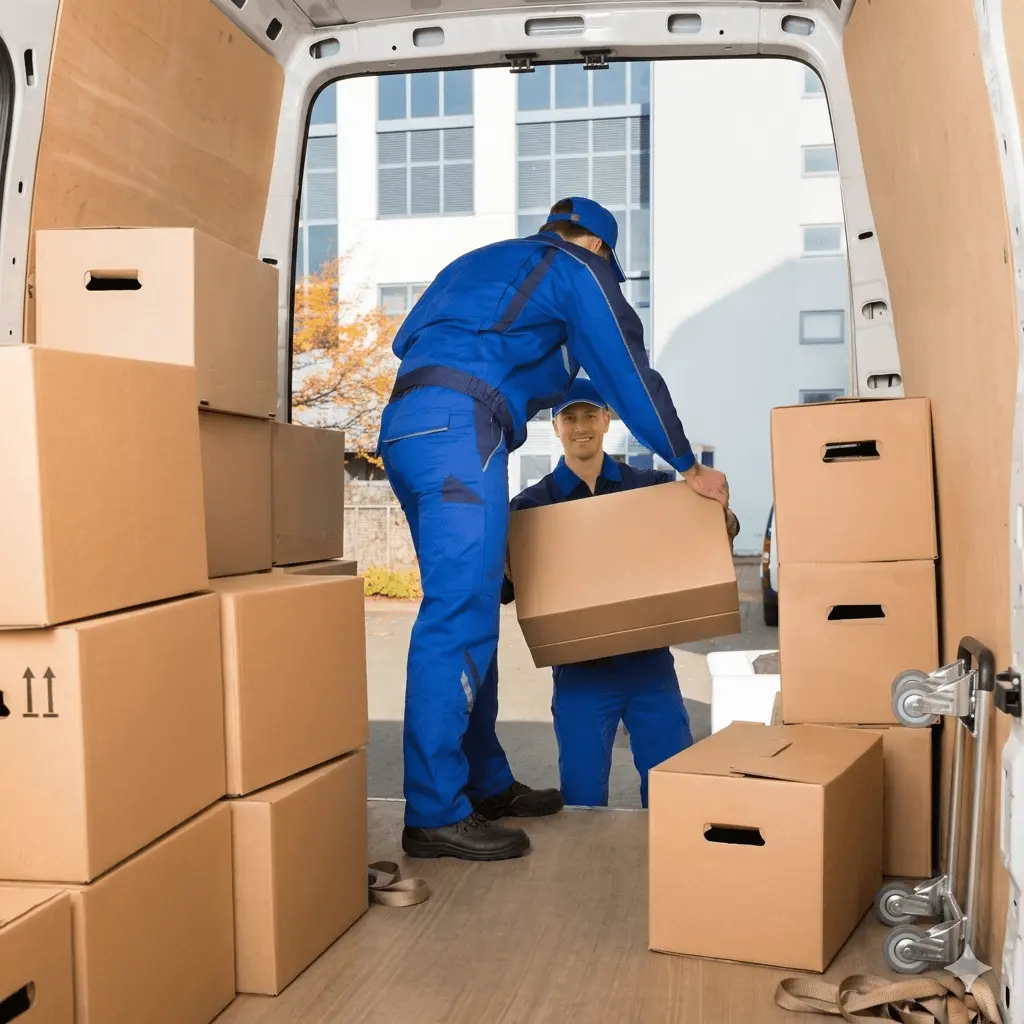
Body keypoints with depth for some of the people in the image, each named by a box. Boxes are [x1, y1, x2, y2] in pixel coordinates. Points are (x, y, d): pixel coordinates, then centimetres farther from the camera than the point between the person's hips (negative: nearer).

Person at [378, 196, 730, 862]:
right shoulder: (579, 268, 11)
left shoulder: (483, 264, 34)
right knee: (459, 615, -12)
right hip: (458, 425, -9)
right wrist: (690, 467, 17)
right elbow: (630, 374, 9)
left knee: (470, 608, 11)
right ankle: (436, 813, -12)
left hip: (405, 425, 9)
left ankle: (486, 785, 16)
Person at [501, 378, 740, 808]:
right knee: (583, 802, -1)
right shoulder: (532, 505, 3)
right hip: (581, 670, -1)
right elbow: (505, 590, 0)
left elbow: (720, 533, 6)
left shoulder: (651, 486, 5)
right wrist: (506, 568, -23)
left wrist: (720, 511, -16)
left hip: (651, 664, 1)